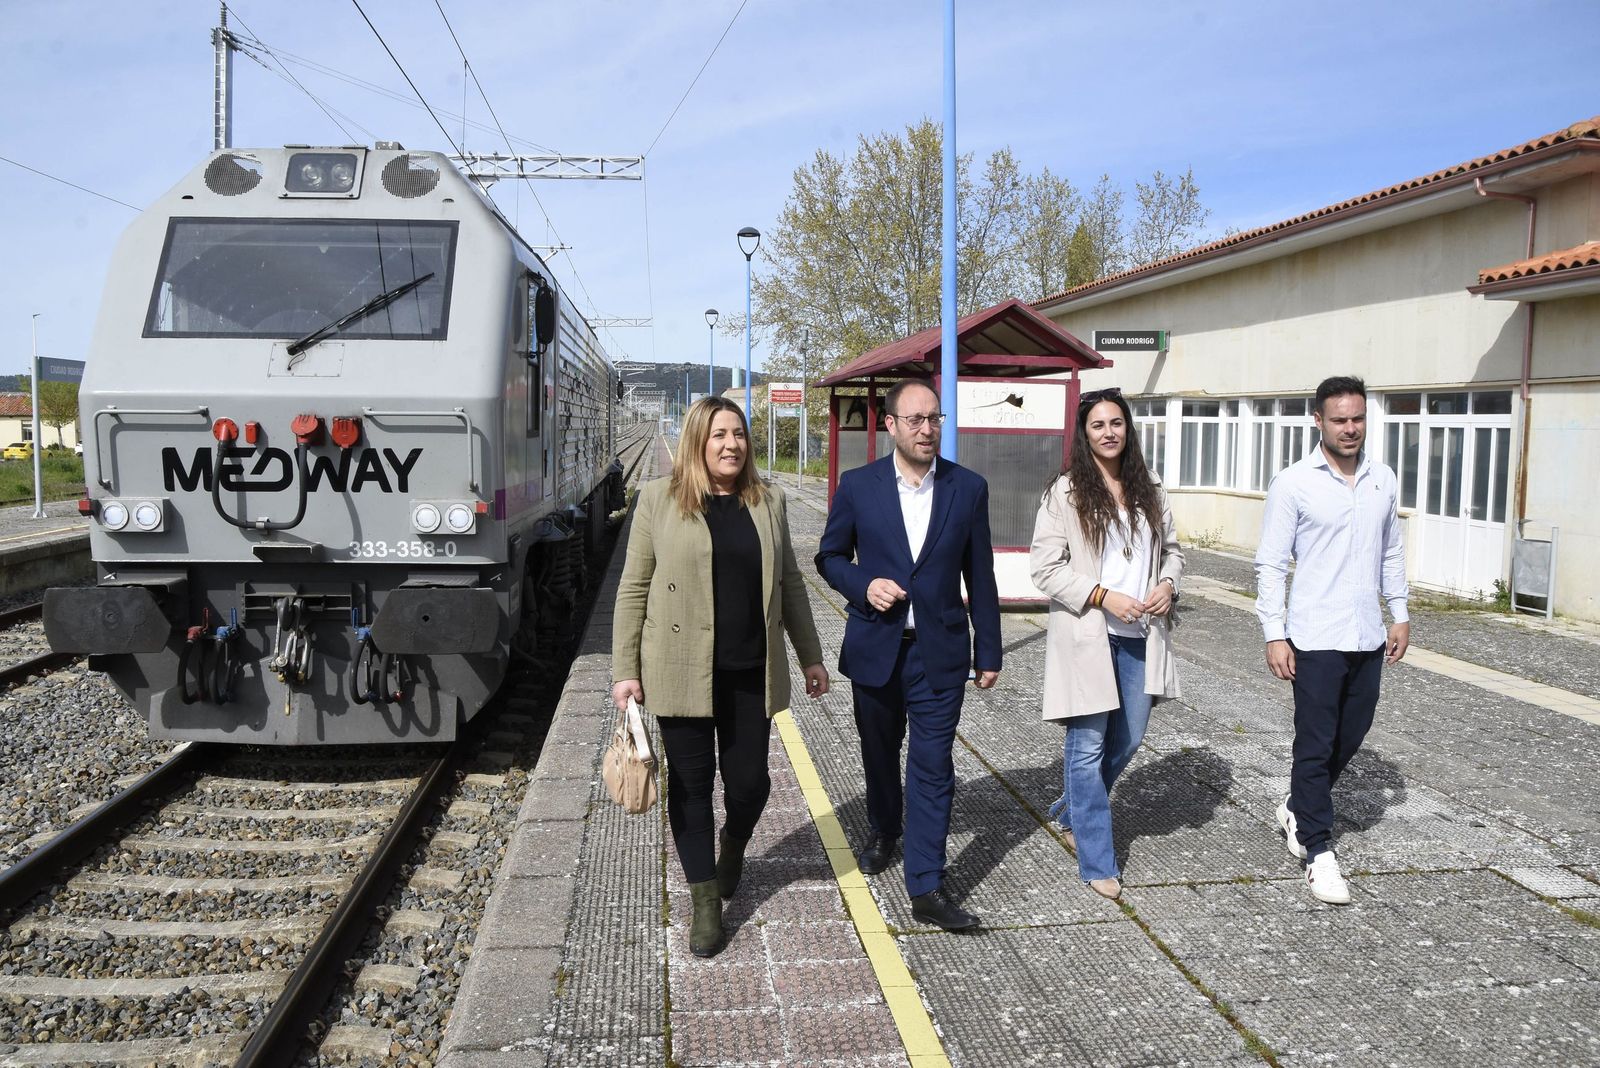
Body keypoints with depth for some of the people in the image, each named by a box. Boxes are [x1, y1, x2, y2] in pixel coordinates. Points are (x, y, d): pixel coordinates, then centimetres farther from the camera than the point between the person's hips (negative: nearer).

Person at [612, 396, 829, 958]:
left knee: (749, 782, 5)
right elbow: (633, 590, -1)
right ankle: (706, 901, 23)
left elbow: (790, 584, 13)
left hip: (751, 673, 2)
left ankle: (733, 844, 40)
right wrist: (625, 671, -5)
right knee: (691, 784, 6)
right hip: (683, 672, -2)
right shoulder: (659, 499, -2)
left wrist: (810, 656, 13)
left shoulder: (767, 501, 7)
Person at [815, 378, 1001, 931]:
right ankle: (883, 831, 46)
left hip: (939, 651, -1)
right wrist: (864, 585, -15)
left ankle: (926, 887, 4)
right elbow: (830, 556, 6)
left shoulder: (969, 488, -1)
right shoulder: (858, 486, -3)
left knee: (933, 766, -3)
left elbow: (979, 575, 3)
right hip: (876, 646, 1)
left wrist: (989, 651, 4)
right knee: (879, 753, 19)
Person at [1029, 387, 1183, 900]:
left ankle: (1071, 812, 39)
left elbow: (1171, 548, 20)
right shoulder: (1065, 492, -6)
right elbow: (1044, 567, -9)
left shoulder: (1149, 490, 10)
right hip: (1087, 636, -5)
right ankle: (1098, 863, 11)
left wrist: (1168, 584, -1)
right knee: (1088, 747, 0)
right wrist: (1102, 595, -17)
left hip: (1140, 636, 6)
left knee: (1127, 740, 14)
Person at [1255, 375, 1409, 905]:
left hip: (1368, 637, 6)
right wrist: (1275, 635, -12)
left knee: (1350, 736, 15)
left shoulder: (1383, 479, 8)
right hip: (1317, 640, -6)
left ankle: (1297, 808, 37)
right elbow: (1270, 565, -8)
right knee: (1316, 745, 1)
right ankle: (1318, 851, 11)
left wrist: (1400, 613, 14)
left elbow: (1392, 552, 18)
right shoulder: (1293, 484, -9)